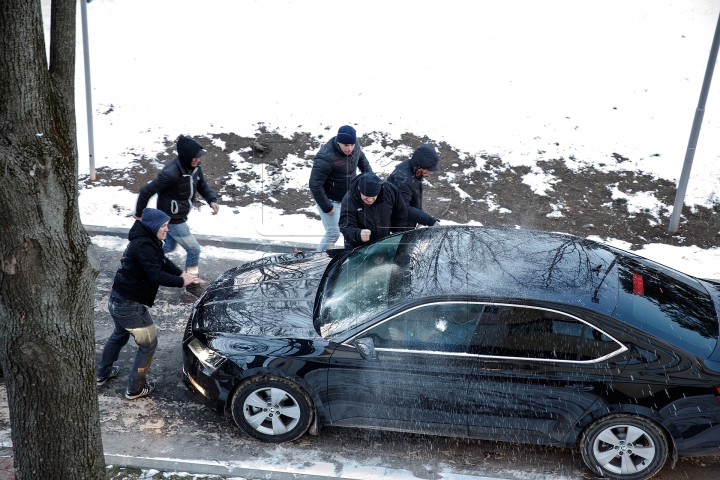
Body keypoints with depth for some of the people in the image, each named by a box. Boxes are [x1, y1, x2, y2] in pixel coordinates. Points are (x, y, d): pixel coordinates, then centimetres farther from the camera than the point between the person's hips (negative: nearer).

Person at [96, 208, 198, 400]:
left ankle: (103, 373, 50)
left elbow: (163, 262, 11)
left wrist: (181, 273, -3)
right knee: (148, 344, 6)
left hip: (117, 300, 10)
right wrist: (181, 281, -18)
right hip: (130, 305, -10)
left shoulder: (147, 241, 9)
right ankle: (135, 388, 18)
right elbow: (156, 276, -28)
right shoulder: (144, 245, -24)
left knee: (119, 335, 32)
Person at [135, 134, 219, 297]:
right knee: (194, 250, 2)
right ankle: (192, 285, 20)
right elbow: (146, 191, -25)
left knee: (169, 246, 29)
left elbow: (202, 185, 6)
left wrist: (212, 200, -14)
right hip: (173, 220, -8)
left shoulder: (194, 167, -9)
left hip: (180, 216, 8)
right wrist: (139, 214, -11)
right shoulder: (171, 173, -32)